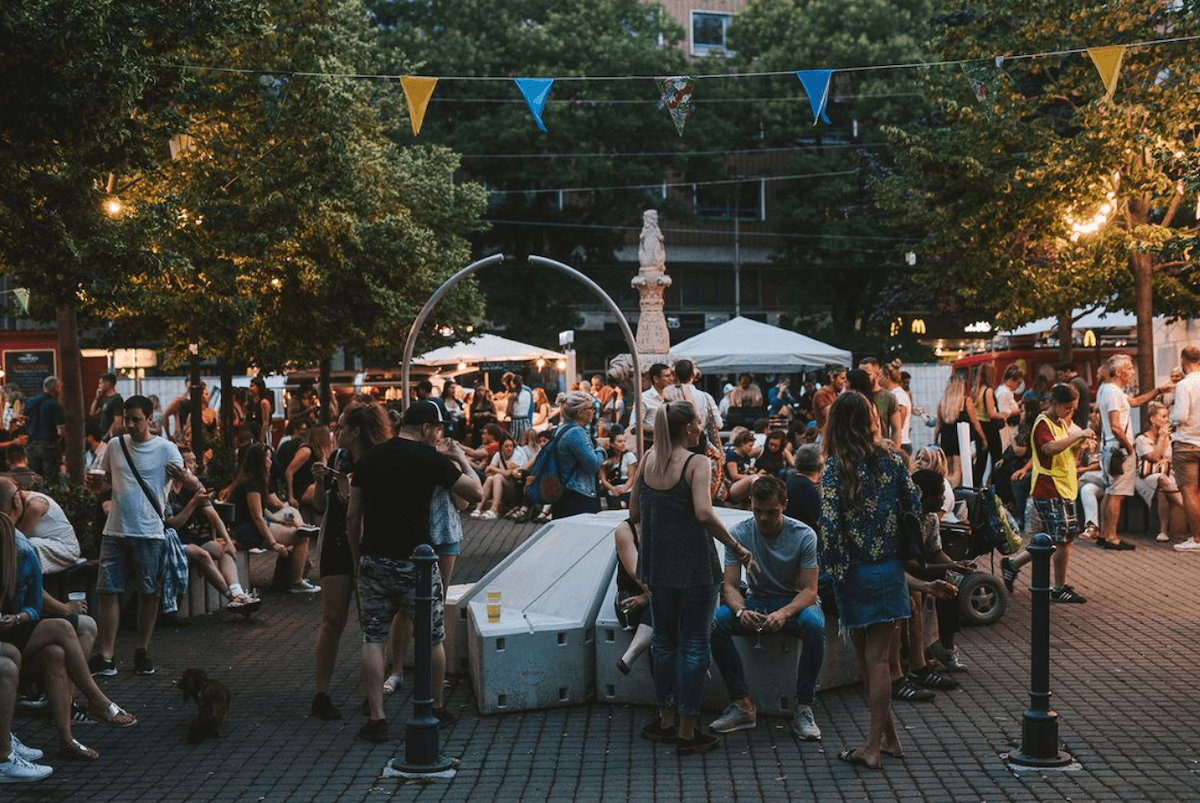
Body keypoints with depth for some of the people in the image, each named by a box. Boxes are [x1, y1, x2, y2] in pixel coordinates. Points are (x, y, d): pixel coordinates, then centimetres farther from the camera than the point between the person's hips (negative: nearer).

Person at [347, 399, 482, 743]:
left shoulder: (369, 458, 9)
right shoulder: (430, 459, -6)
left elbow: (352, 516, 10)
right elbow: (476, 493, -2)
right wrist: (462, 460, 13)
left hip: (373, 560, 4)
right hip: (414, 561, -4)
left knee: (373, 640, 5)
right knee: (432, 639, 13)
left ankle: (376, 718, 2)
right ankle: (436, 708, 24)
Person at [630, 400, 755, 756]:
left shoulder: (648, 459, 3)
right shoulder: (696, 463, -14)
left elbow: (634, 514, 7)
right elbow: (704, 514, -26)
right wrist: (737, 548, -17)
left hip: (658, 565, 6)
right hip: (694, 566, -6)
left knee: (664, 640, 19)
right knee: (694, 644, 2)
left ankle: (667, 719, 26)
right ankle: (687, 732, 4)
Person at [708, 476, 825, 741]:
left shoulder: (803, 535, -14)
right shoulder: (739, 533, -9)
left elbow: (809, 590, -16)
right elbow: (730, 586, -10)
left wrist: (784, 613, -38)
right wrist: (741, 611, -34)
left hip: (795, 602, -2)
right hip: (756, 601, 2)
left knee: (814, 624, -38)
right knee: (715, 621, -28)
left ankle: (803, 708, -26)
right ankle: (742, 704, -21)